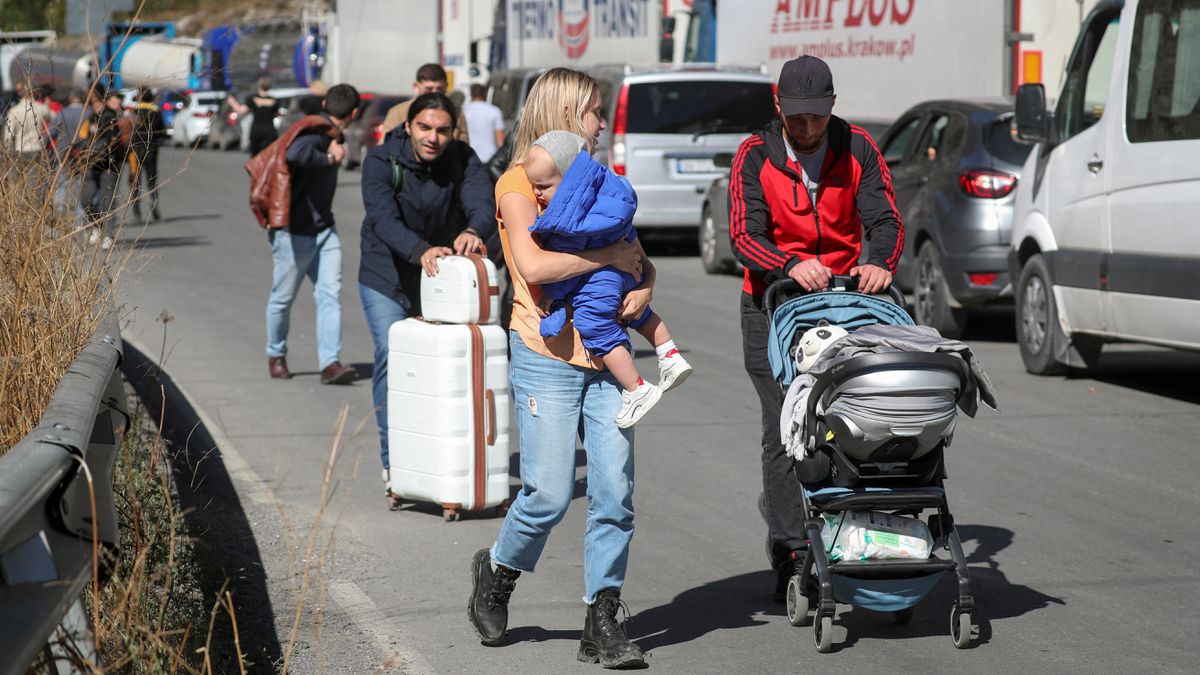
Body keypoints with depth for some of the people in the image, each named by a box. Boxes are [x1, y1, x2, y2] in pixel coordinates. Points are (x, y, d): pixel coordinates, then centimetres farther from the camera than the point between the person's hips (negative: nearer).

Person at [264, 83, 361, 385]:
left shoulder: (329, 135, 10)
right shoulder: (316, 132, -18)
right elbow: (295, 153, -39)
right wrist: (329, 158, -25)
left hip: (323, 229, 8)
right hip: (294, 232, -8)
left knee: (330, 294, -5)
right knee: (283, 297, 9)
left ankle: (330, 363, -10)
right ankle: (276, 355, 29)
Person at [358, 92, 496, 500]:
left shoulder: (463, 160, -12)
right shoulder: (381, 161, -19)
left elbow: (483, 205, -28)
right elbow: (383, 219, -32)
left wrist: (472, 232, -52)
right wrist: (420, 251, -52)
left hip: (441, 276, 2)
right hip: (387, 278, -2)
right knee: (392, 356, -14)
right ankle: (394, 461, -8)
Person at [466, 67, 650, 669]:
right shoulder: (519, 184, -4)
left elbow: (641, 259, 19)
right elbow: (533, 265, -20)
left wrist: (642, 287, -3)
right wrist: (610, 256, -14)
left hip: (603, 358, 6)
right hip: (547, 355, -6)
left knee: (615, 490, -3)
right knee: (549, 493, -8)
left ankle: (602, 622, 3)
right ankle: (497, 574, 20)